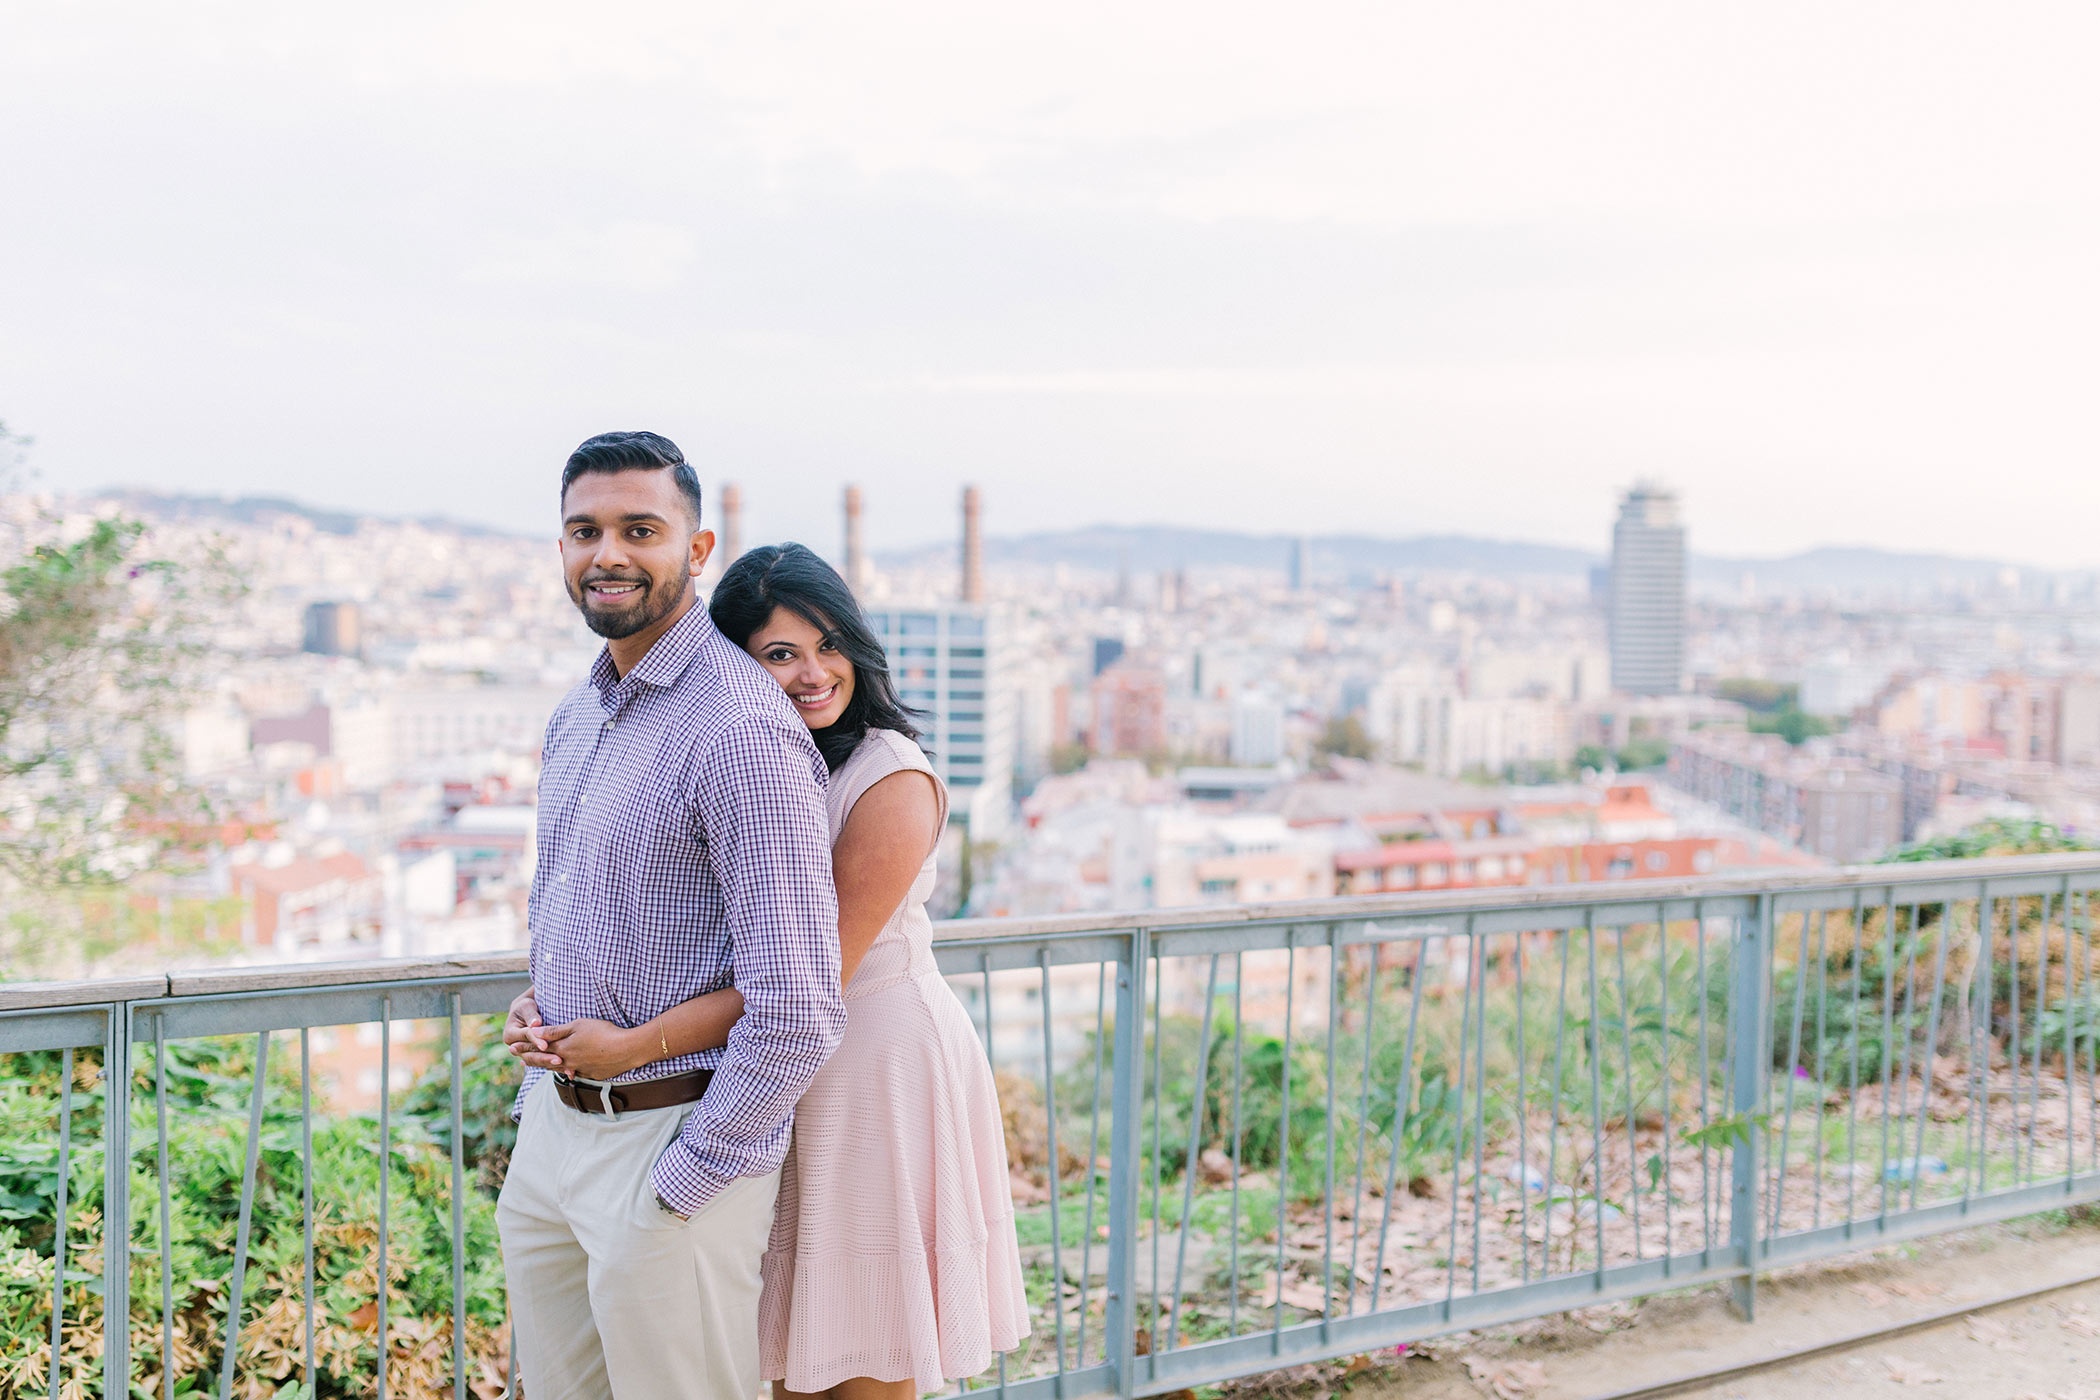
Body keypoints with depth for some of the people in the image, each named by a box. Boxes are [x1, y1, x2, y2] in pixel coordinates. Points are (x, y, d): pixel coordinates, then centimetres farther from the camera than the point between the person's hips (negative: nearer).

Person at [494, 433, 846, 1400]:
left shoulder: (741, 729, -20)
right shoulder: (576, 714, 9)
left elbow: (799, 1013, -23)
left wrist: (682, 1182, -16)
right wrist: (539, 1096, 17)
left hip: (670, 1141, -8)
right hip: (548, 1137, 8)